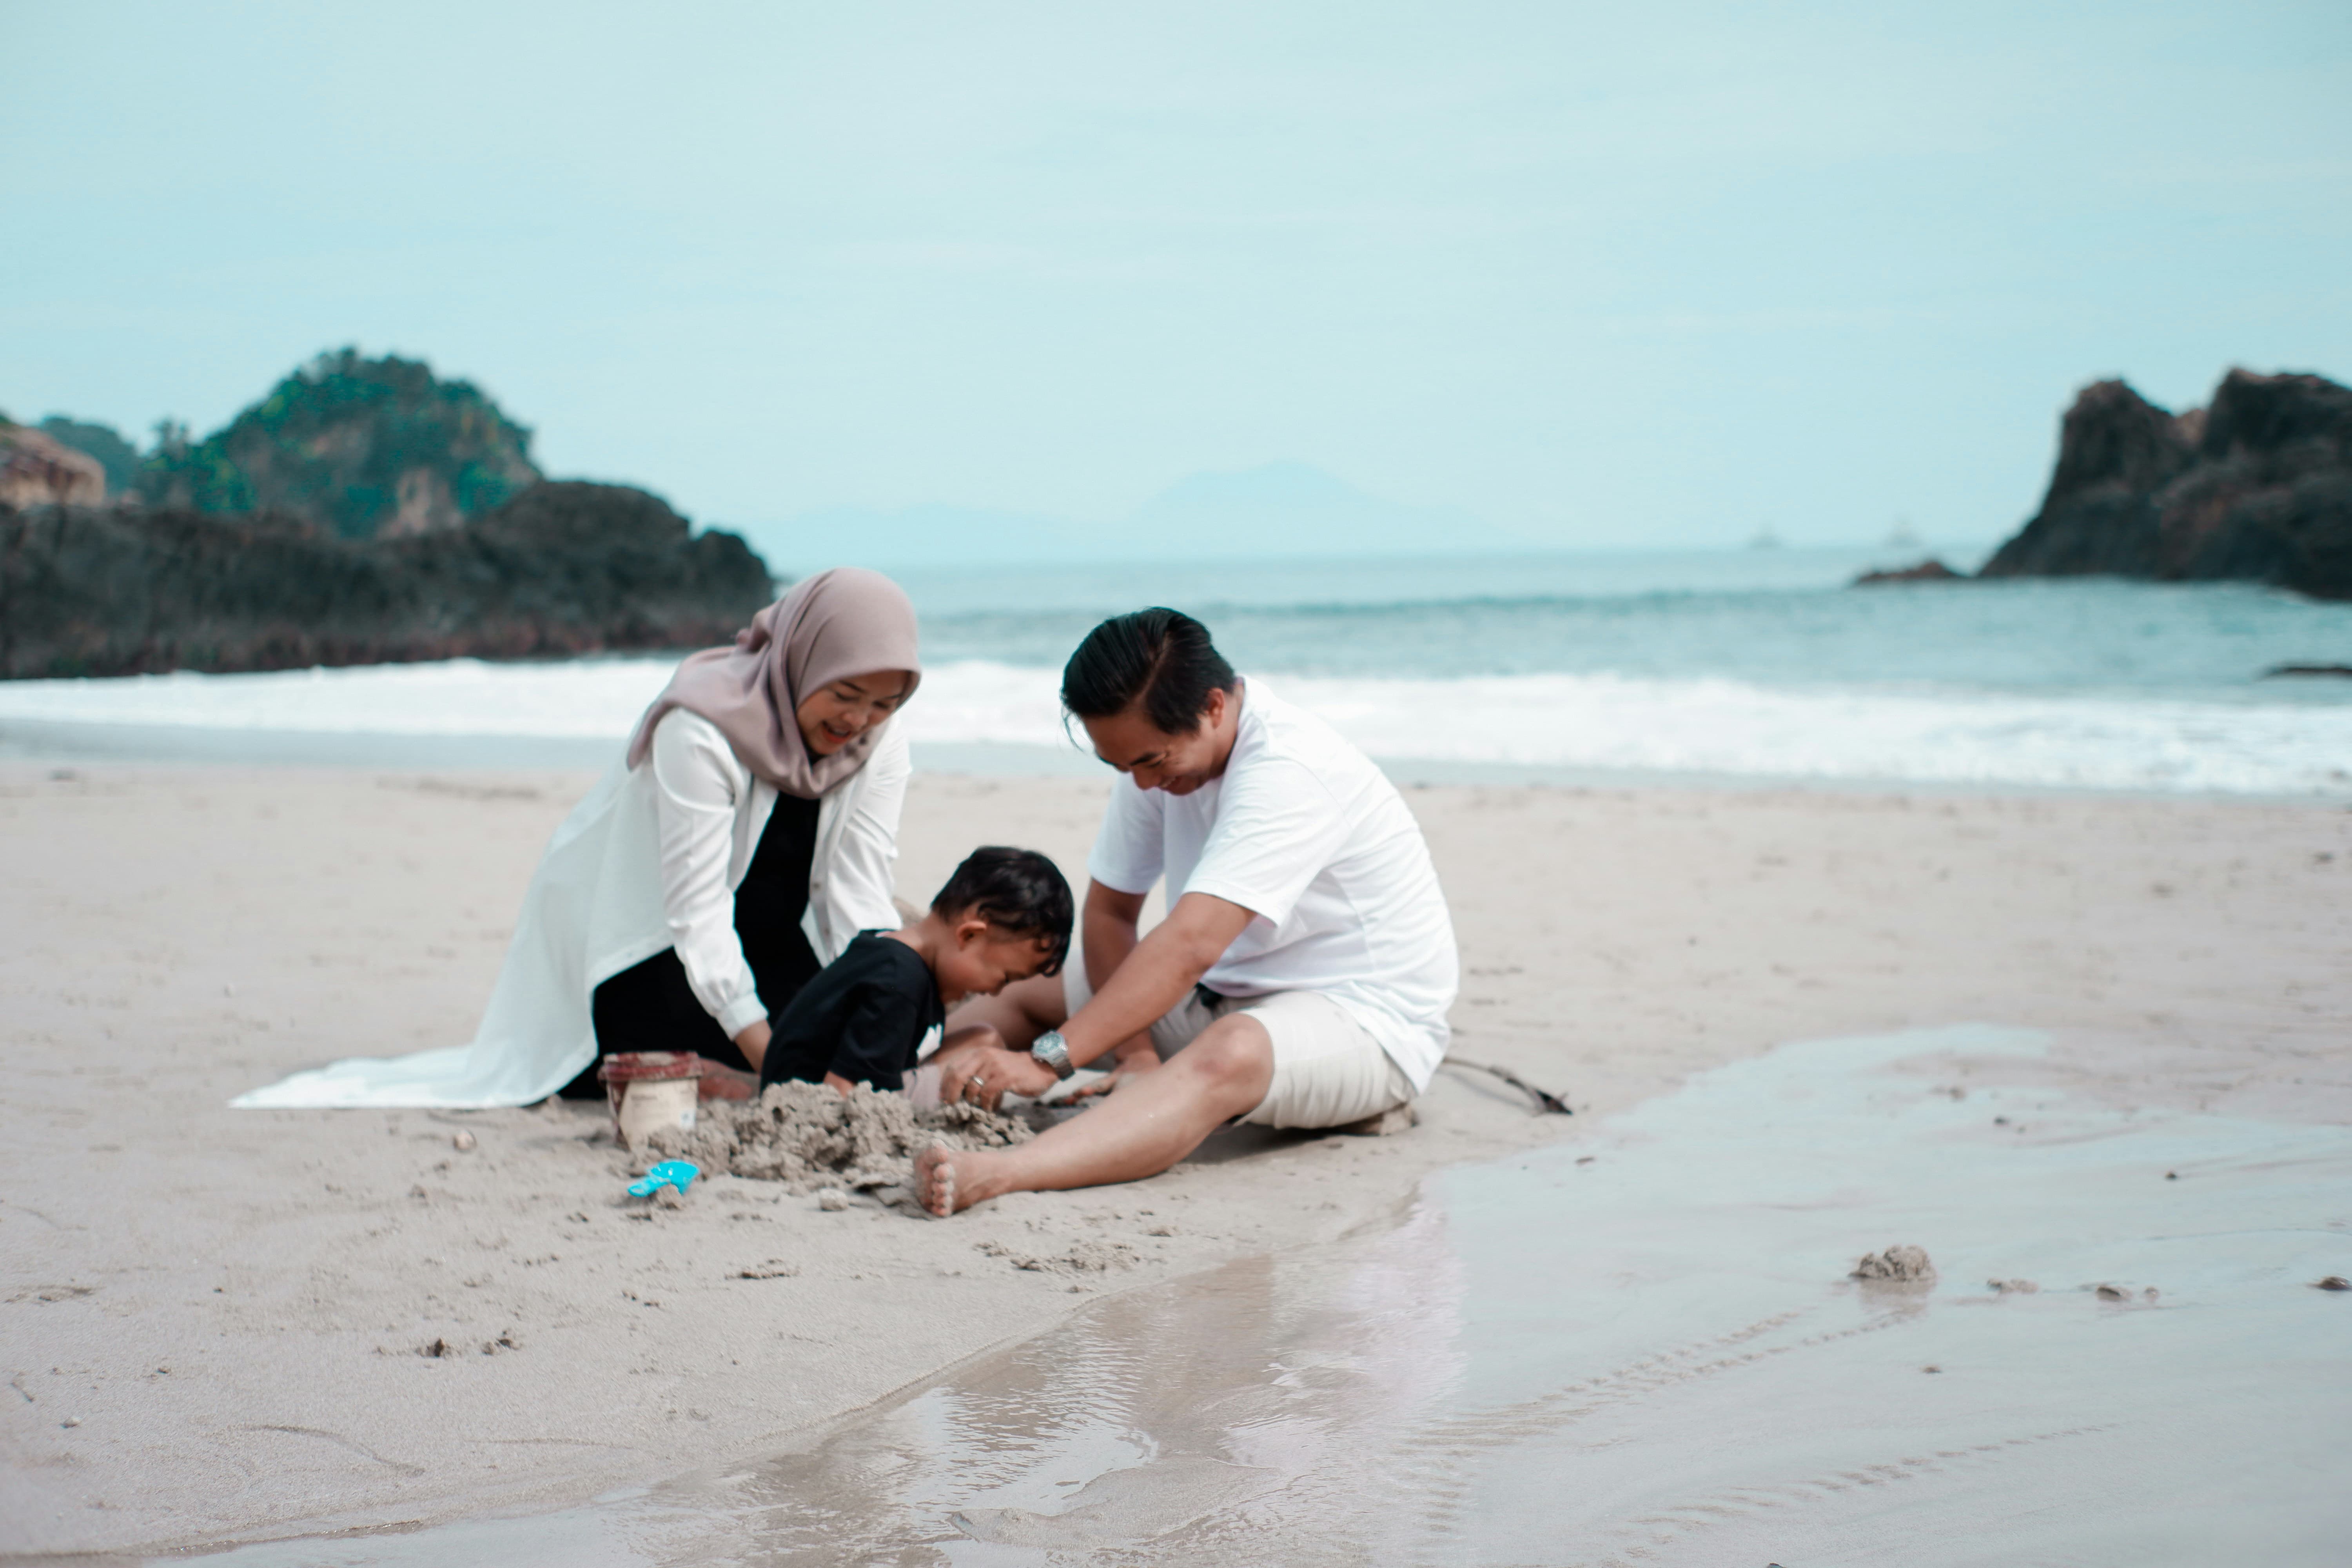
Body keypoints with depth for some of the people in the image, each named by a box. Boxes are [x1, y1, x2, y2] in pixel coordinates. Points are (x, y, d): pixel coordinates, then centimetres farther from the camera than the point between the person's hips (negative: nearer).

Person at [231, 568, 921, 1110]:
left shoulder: (878, 745, -11)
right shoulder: (700, 730, -30)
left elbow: (858, 893, -18)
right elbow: (697, 912, -34)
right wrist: (769, 1056, -42)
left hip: (763, 937, 6)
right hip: (643, 937, -6)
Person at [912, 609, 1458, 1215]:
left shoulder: (1289, 772, -28)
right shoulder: (1159, 751, -3)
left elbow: (1190, 946, -37)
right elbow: (1109, 913, 1)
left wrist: (1046, 1059, -42)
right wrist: (1136, 1051, -16)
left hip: (1368, 1023, -9)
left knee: (1226, 1056, -41)